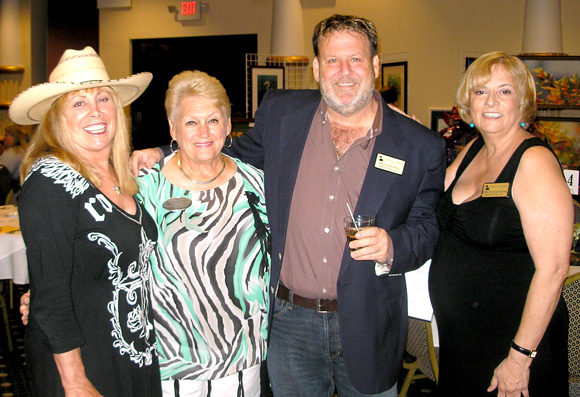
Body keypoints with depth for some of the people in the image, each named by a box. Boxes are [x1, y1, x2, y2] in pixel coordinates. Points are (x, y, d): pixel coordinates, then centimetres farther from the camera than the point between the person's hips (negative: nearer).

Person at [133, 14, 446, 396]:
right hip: (290, 320, 1)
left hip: (369, 325, -1)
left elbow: (428, 227, 2)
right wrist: (162, 155, 5)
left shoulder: (422, 147, -5)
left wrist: (391, 247, -20)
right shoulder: (280, 112, 0)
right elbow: (239, 156, 15)